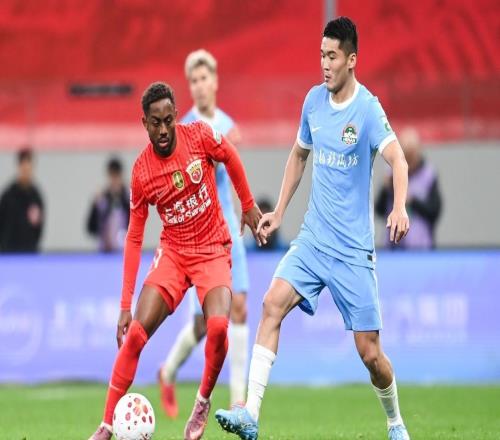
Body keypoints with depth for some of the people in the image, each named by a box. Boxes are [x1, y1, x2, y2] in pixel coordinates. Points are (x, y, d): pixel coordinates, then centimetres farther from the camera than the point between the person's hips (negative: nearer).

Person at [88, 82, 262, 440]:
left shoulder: (200, 136, -14)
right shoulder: (141, 172, -10)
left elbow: (231, 158, 9)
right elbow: (134, 239, -5)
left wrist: (249, 205, 14)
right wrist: (125, 305, -8)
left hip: (213, 250, -1)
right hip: (173, 252, 1)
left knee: (218, 326, -26)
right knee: (137, 331, -14)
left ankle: (204, 403, 1)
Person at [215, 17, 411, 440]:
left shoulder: (367, 108, -13)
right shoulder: (314, 100, 5)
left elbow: (396, 158, -28)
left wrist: (399, 207, -46)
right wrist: (279, 211, 19)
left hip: (354, 249, -5)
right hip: (312, 238, 5)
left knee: (370, 353, -1)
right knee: (273, 303, -17)